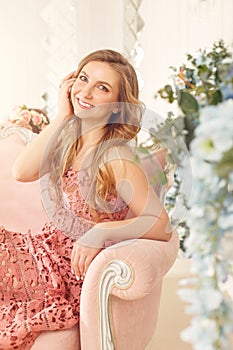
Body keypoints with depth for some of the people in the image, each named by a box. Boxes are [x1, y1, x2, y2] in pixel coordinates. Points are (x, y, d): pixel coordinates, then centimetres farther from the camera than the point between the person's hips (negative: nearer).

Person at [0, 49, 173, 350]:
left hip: (74, 274, -7)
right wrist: (61, 116, -10)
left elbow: (162, 225, -23)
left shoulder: (115, 158, -21)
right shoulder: (68, 137, 2)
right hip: (46, 249, 7)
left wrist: (101, 232, -35)